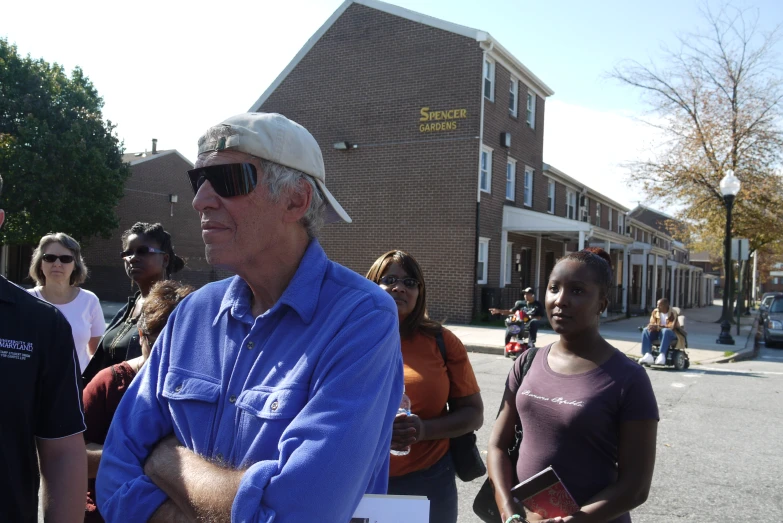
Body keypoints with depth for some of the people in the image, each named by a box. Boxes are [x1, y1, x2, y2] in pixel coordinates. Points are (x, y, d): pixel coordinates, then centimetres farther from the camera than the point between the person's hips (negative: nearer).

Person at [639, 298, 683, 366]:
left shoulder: (672, 314, -14)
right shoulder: (655, 311, 3)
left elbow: (671, 327, -26)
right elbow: (652, 323, 2)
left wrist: (658, 326, -38)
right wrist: (651, 327, -24)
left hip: (672, 333, -5)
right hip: (658, 332, 5)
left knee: (666, 331, -39)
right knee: (645, 331, -22)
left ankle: (662, 355, -50)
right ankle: (648, 355, -39)